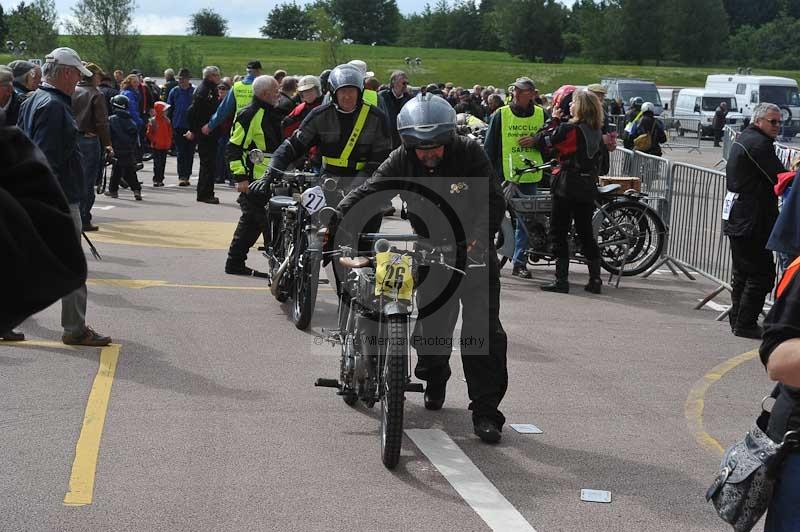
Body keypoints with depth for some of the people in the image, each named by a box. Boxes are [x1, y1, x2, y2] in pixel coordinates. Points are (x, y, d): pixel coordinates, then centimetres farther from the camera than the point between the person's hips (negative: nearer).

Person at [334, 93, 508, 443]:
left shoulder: (469, 153, -16)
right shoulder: (402, 161, -10)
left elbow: (493, 201, -18)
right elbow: (367, 193, -15)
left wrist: (479, 238, -35)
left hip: (472, 249, -2)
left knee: (484, 328, -11)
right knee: (431, 323, 2)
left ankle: (486, 412, -6)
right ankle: (434, 379, 36)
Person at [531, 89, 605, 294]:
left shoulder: (568, 129, -14)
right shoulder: (597, 131, 6)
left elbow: (543, 142, -8)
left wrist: (554, 120, 5)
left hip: (567, 185, -6)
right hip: (589, 186, 6)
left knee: (559, 233, 1)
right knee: (586, 233, 13)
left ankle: (561, 280, -1)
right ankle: (595, 279, 12)